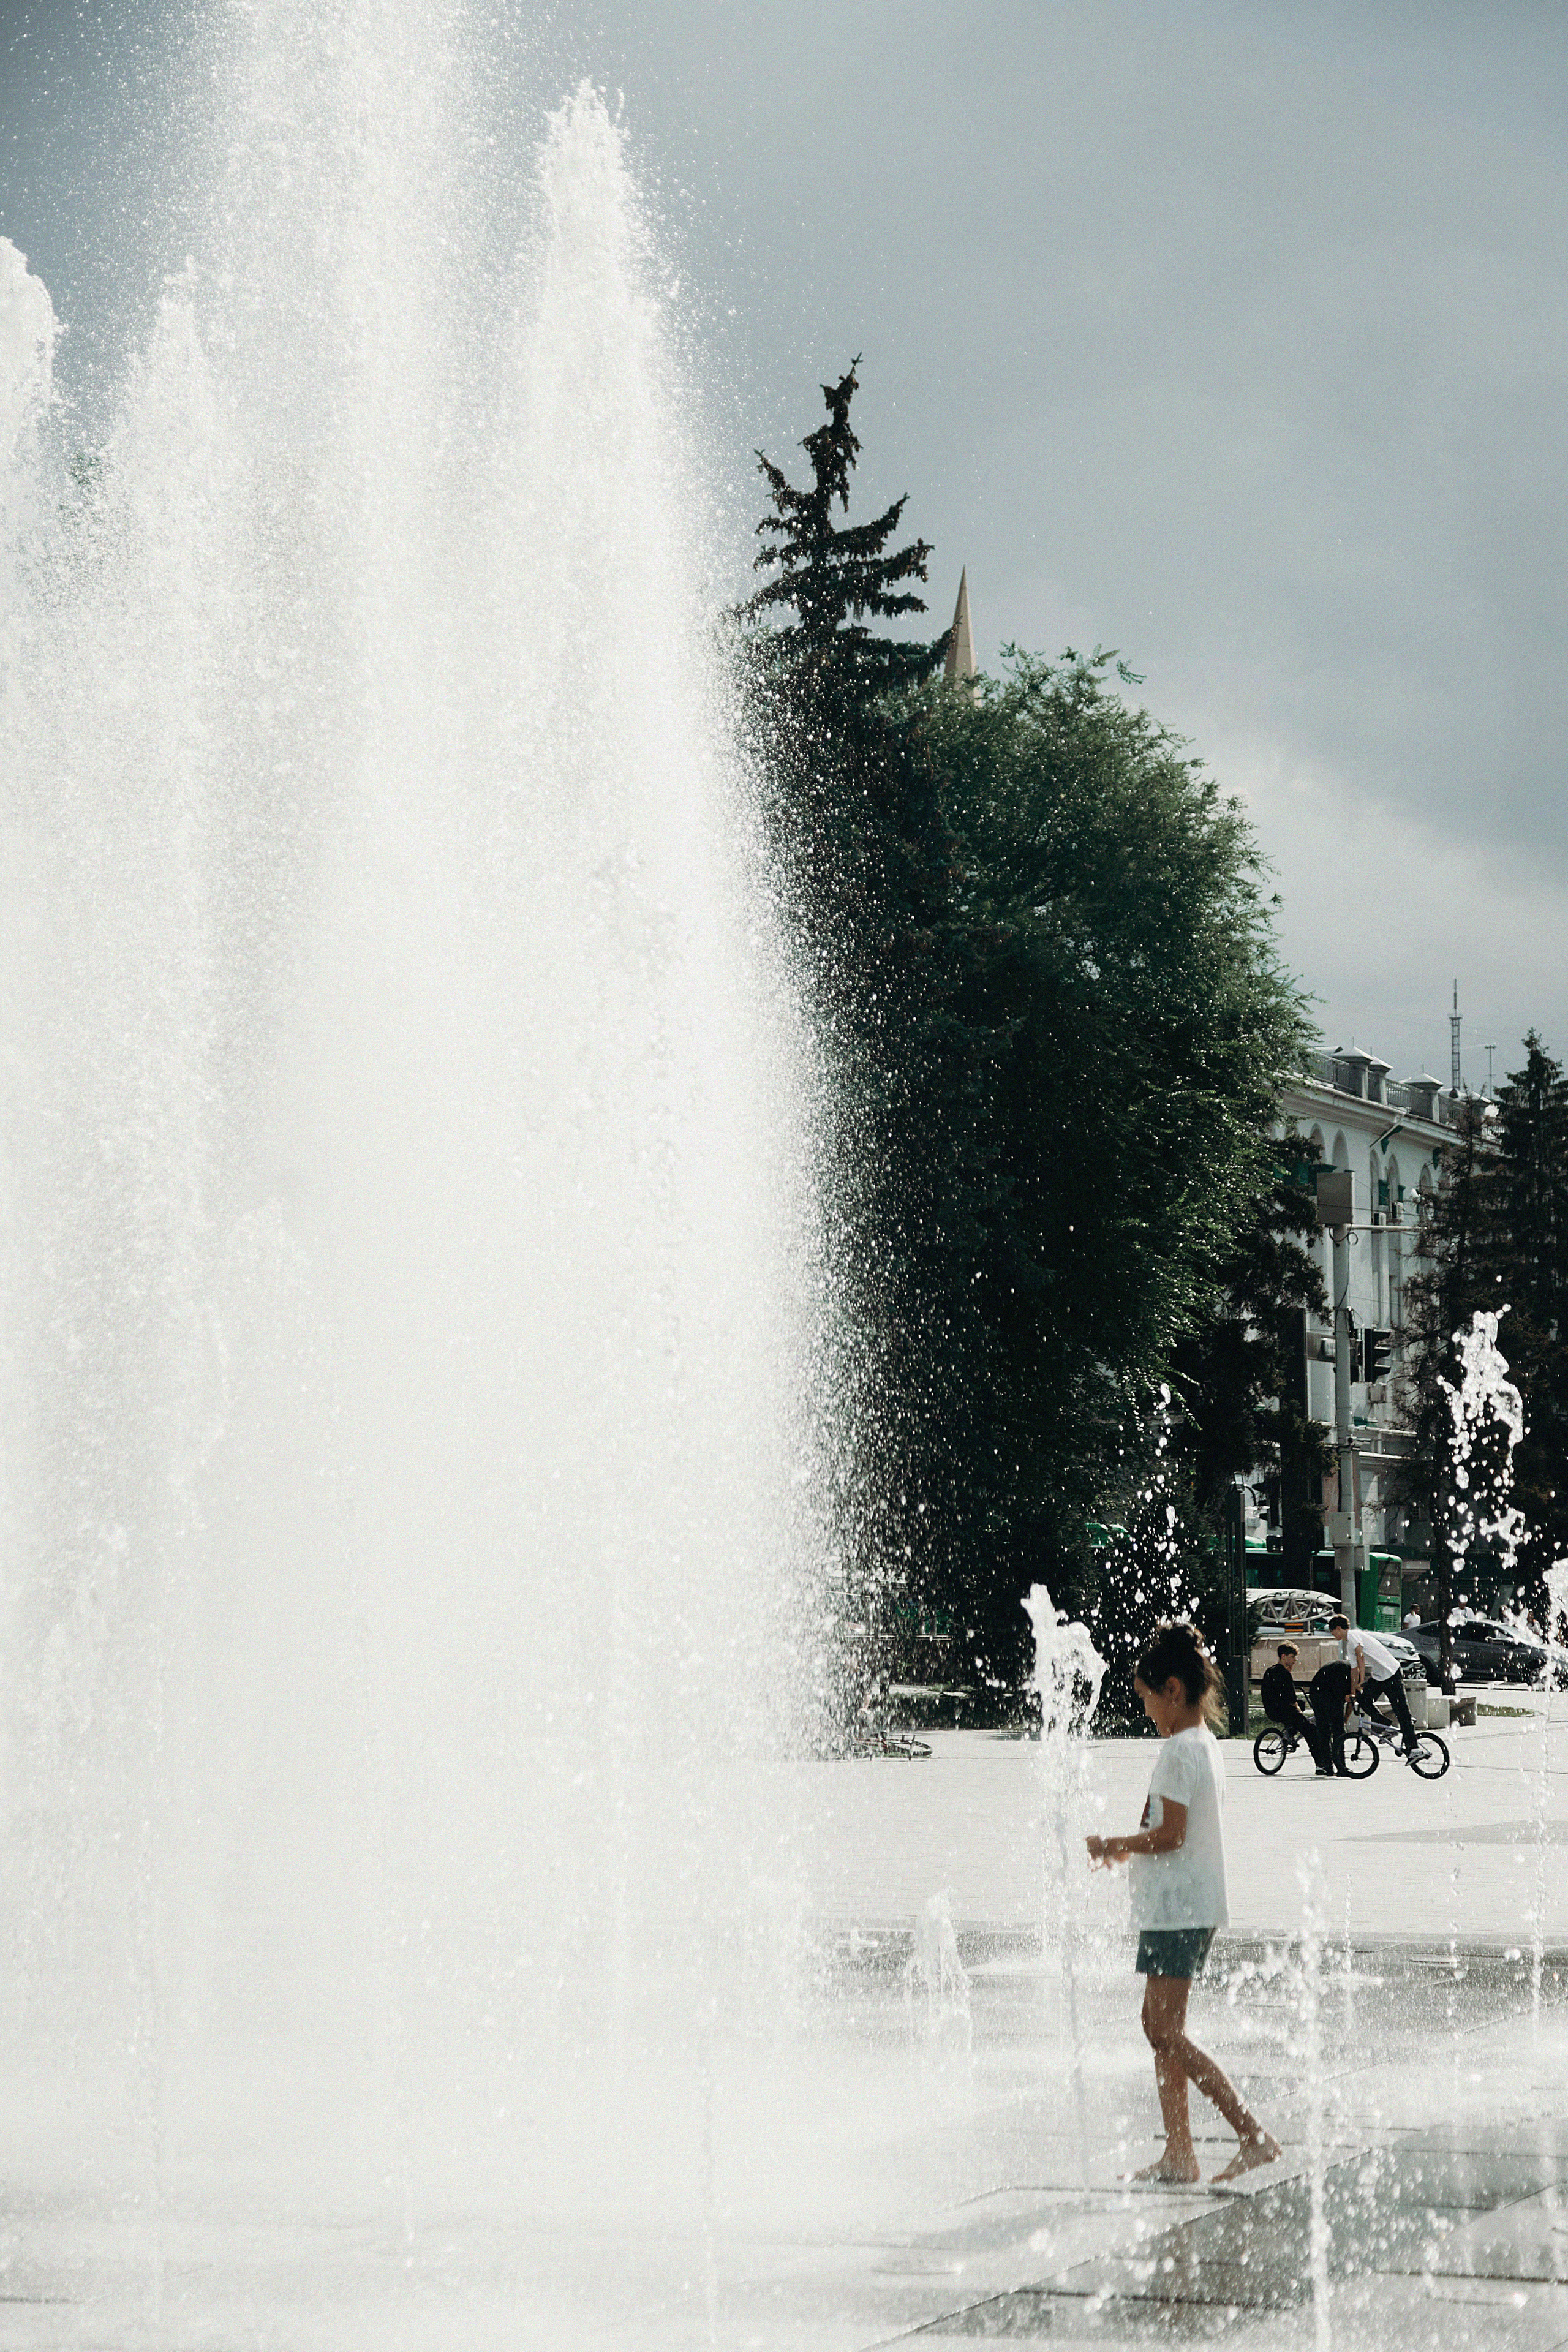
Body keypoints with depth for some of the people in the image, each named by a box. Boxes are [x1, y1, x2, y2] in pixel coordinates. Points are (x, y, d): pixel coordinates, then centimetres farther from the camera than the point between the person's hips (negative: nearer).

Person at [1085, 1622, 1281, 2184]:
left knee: (1165, 2030, -10)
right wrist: (1127, 1849, 16)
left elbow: (1169, 1835, -21)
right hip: (1194, 1904, 10)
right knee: (1160, 2025, 13)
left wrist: (1112, 1844, -8)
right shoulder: (1206, 1745, 15)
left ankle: (1255, 2136, -14)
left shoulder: (1178, 1750, -16)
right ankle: (1178, 2154, 14)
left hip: (1176, 1906, -10)